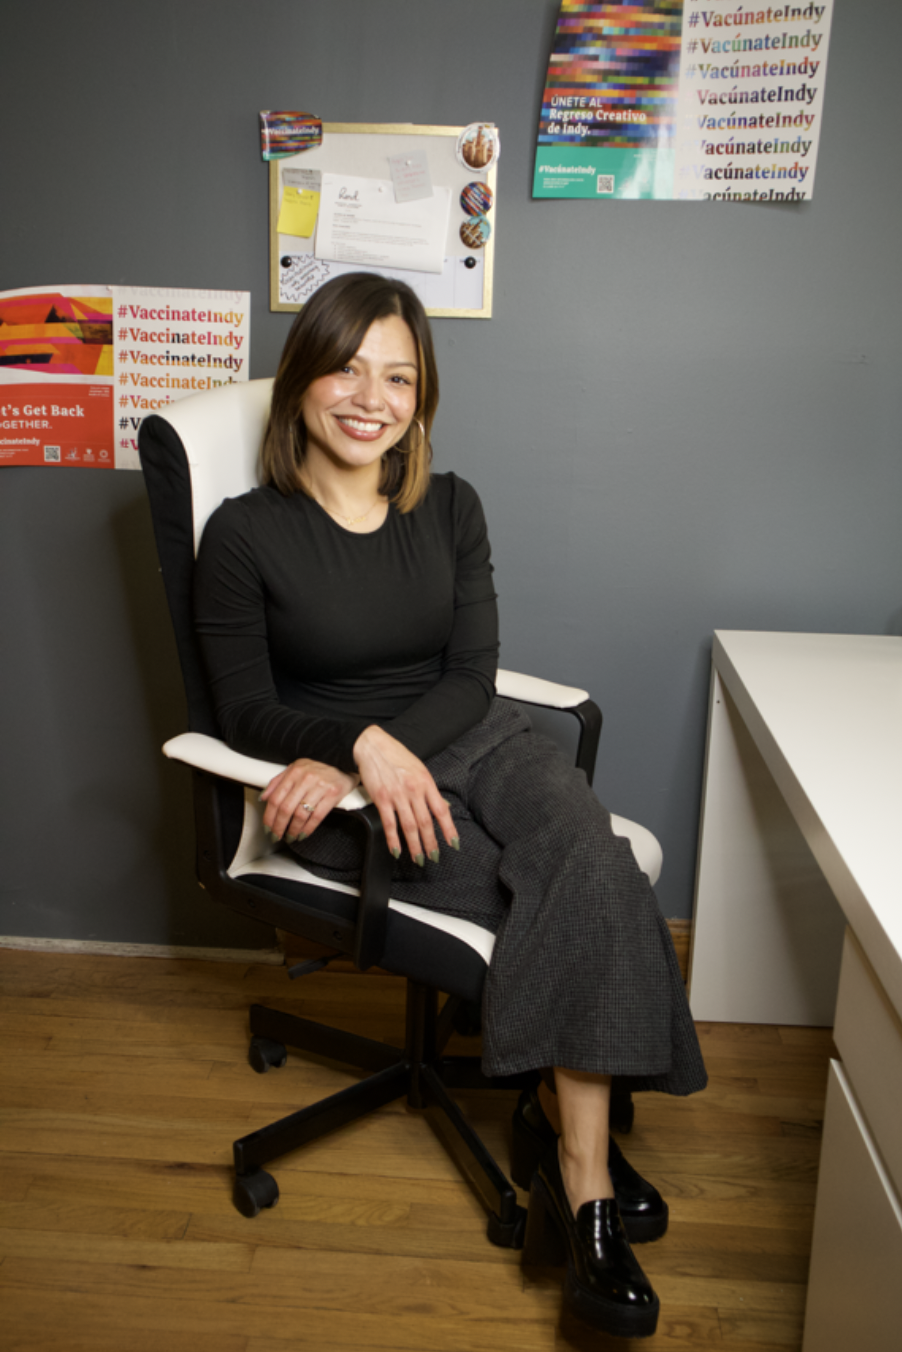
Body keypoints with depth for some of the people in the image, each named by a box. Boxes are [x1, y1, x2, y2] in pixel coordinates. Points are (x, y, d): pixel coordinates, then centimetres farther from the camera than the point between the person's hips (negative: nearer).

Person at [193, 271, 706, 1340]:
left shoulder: (449, 508, 6)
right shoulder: (244, 534, -5)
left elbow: (472, 677, 1)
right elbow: (247, 711, -4)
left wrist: (351, 758, -16)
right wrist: (364, 745, -24)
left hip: (471, 739, 4)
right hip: (340, 784, -4)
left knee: (596, 864, -27)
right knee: (589, 901, -23)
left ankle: (577, 1180, -17)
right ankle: (580, 1140, -3)